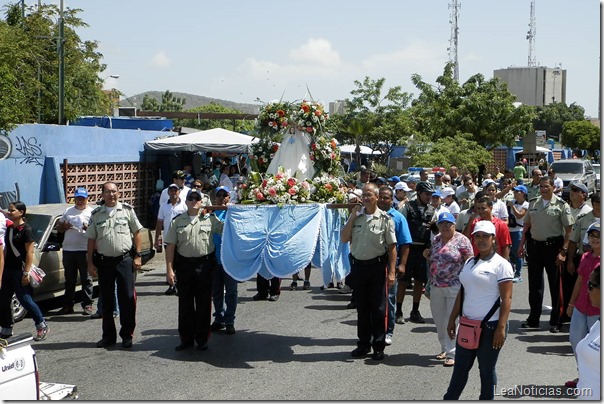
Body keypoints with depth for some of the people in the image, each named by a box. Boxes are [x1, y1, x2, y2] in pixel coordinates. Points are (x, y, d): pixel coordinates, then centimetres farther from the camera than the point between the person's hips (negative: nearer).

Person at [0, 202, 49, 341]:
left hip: (20, 270, -8)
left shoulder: (26, 229, -11)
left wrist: (26, 273, -18)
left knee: (25, 300, -5)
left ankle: (42, 326, 9)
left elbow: (30, 252, -15)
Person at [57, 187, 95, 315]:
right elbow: (58, 228, 20)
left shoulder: (92, 212, 4)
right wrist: (64, 227, -2)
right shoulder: (68, 211, 16)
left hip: (84, 250, -4)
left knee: (86, 279, -1)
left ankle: (87, 305, 3)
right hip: (68, 249, 4)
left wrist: (87, 228, -22)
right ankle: (68, 305, 16)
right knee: (69, 279, 10)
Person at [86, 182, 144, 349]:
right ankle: (108, 336, 20)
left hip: (124, 259, -2)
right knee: (106, 300, 10)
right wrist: (90, 263, 3)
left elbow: (137, 233, 4)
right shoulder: (96, 214, 7)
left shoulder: (127, 210, 3)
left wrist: (137, 256, -4)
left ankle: (127, 335, 8)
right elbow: (91, 240, 8)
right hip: (103, 261, 2)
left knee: (127, 298, -2)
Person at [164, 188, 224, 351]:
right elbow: (171, 246, 3)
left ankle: (202, 339, 16)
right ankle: (186, 339, 17)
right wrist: (170, 269, -2)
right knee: (185, 302, 7)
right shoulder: (178, 221, 5)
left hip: (204, 263, -1)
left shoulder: (210, 219, 3)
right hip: (184, 264, 1)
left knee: (203, 302, 5)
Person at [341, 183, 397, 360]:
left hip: (377, 265, -4)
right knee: (362, 307, 12)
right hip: (358, 265, 4)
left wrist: (391, 272, -12)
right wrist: (352, 217, -6)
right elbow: (344, 239, 1)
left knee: (378, 308, 1)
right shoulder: (355, 216, 7)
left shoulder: (385, 219, -5)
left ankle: (378, 346, 10)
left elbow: (392, 246, -6)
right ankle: (363, 344, 22)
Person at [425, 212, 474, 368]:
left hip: (455, 287, -6)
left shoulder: (461, 240, -7)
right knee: (439, 320, 13)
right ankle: (445, 348, 28)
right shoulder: (436, 240, 12)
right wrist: (427, 255, 4)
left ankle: (452, 353, 1)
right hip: (436, 287, 7)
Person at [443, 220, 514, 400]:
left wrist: (501, 328, -19)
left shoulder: (501, 264, -8)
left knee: (487, 370, 5)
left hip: (490, 326, -6)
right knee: (460, 367, 12)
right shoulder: (470, 263, 13)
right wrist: (452, 319, 15)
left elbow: (506, 299, -13)